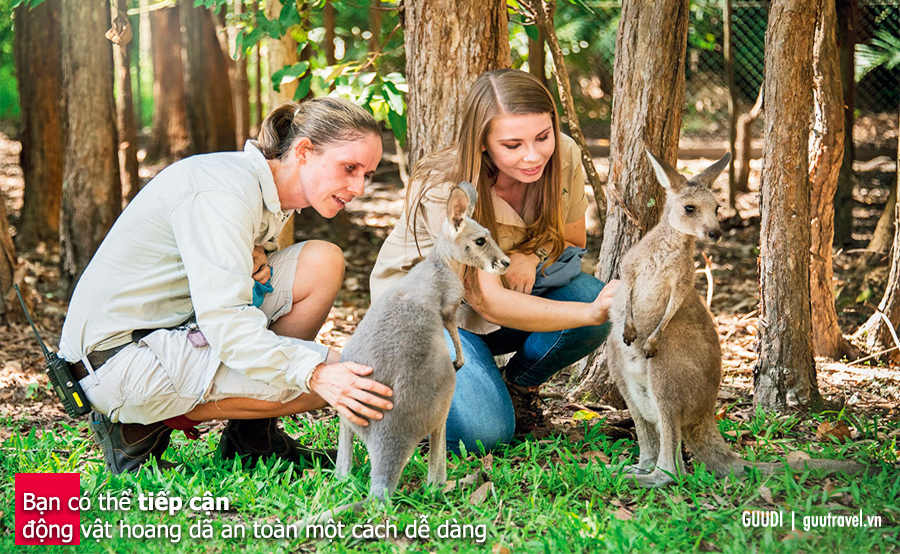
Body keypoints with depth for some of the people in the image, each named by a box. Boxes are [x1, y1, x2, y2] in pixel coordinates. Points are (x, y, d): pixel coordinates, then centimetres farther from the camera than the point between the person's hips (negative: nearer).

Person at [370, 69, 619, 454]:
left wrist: (532, 254, -24)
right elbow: (489, 303, -38)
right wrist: (589, 312, -53)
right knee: (484, 433, -25)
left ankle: (519, 383, 3)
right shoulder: (444, 192, -33)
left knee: (599, 305, -26)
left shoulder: (563, 157, -18)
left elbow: (574, 239, 1)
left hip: (518, 290, 5)